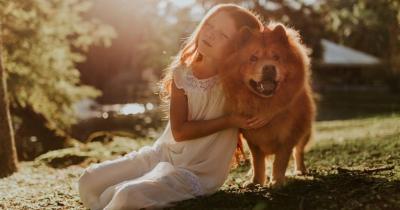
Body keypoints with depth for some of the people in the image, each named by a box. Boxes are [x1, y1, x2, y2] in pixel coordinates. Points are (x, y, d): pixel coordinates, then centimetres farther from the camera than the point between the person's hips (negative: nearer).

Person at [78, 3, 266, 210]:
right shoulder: (182, 72, -5)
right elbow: (179, 131, -11)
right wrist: (228, 121, -19)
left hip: (196, 173, -5)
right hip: (161, 153, 5)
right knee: (90, 180, -1)